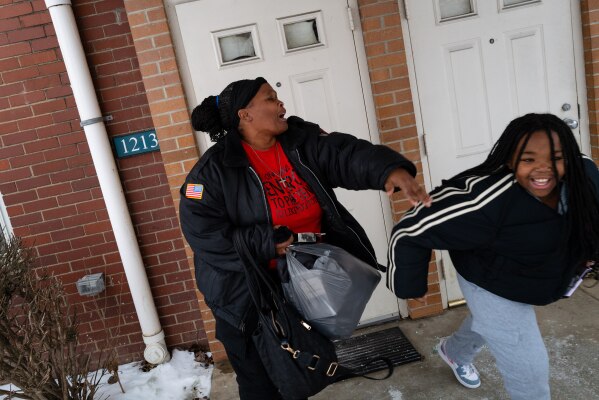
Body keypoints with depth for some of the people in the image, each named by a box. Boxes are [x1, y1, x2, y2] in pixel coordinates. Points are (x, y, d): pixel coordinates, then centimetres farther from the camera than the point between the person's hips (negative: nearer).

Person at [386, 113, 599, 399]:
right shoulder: (487, 202, -42)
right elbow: (412, 231, -33)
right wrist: (409, 285, -20)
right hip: (491, 287, -7)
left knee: (489, 323, 34)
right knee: (529, 370, 1)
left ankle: (454, 351, 67)